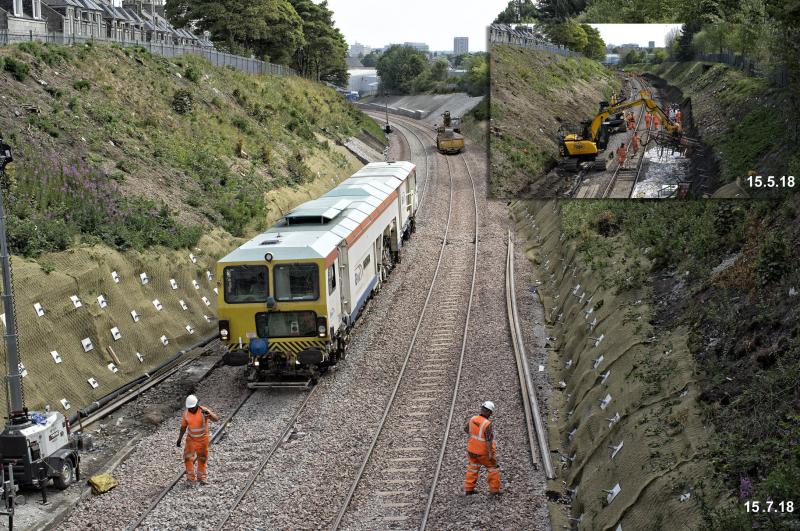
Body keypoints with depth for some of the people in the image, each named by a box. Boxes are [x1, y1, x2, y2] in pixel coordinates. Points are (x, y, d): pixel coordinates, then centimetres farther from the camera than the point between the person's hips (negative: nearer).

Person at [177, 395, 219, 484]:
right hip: (191, 438, 2)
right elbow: (183, 426, 2)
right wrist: (180, 438, 0)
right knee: (188, 457, -10)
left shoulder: (203, 411, -22)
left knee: (202, 458, 12)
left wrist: (208, 413, -53)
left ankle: (201, 476, 28)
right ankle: (191, 477, -1)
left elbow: (216, 419, -34)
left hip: (203, 438, -1)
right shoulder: (186, 413, -12)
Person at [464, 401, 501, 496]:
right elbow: (489, 440, -31)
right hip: (484, 452, -5)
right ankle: (494, 490, 15)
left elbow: (466, 429, 9)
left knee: (472, 469, 20)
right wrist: (491, 454, -29)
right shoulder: (487, 424, -27)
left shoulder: (473, 419, -8)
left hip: (472, 450, 5)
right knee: (492, 468, 13)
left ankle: (468, 489, 24)